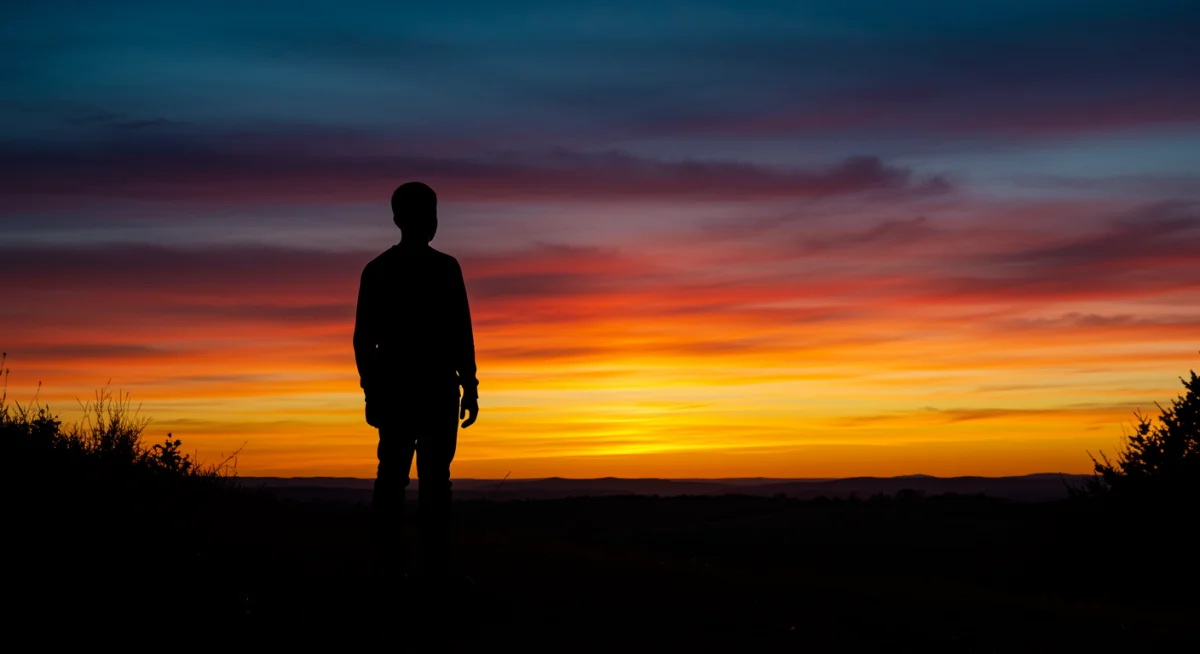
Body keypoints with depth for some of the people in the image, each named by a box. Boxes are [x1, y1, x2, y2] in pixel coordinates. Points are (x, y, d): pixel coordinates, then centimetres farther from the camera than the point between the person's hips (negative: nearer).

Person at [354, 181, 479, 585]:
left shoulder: (376, 270, 9)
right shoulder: (444, 267, -5)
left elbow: (363, 339, 8)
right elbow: (460, 334, -8)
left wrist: (371, 391, 13)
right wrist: (470, 386, -4)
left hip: (391, 388, 5)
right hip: (436, 387, -4)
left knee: (392, 476, 4)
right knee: (434, 477, -5)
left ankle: (390, 567, 2)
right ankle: (435, 567, -7)